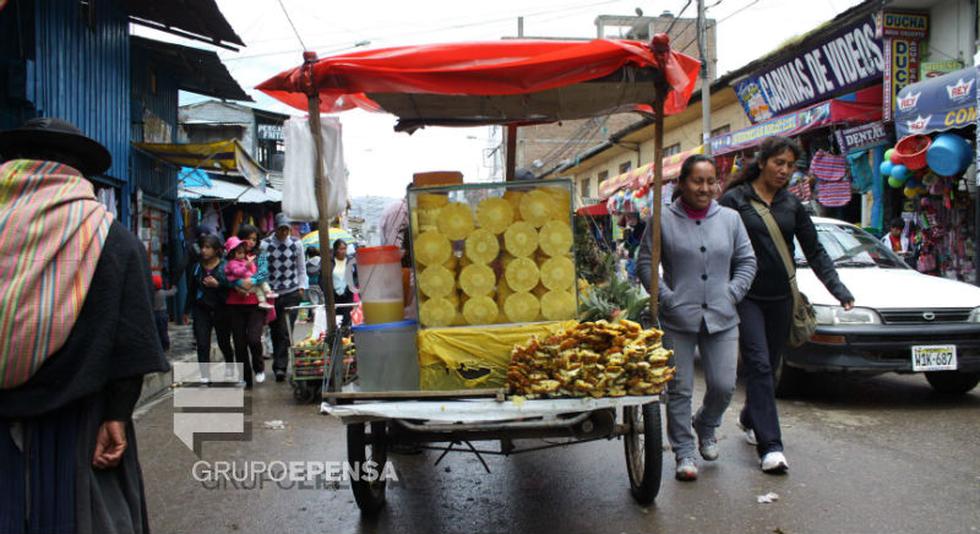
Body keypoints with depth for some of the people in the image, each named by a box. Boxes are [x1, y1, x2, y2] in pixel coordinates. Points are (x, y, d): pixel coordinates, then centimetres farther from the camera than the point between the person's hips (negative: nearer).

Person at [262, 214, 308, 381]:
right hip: (271, 293, 0)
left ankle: (280, 367, -6)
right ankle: (279, 366, 22)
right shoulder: (264, 244, 0)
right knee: (275, 332, 9)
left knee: (285, 332, -8)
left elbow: (302, 269, 12)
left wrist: (302, 287, 4)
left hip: (292, 293, 0)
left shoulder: (297, 244, 5)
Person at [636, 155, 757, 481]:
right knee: (680, 390, 2)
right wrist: (666, 297, -7)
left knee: (723, 386, 3)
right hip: (677, 321, -2)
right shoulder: (664, 221, 0)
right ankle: (684, 453, 15)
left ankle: (706, 426, 34)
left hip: (722, 320, 3)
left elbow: (747, 261, 14)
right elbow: (644, 263, 2)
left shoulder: (730, 219, 9)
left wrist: (732, 293, 1)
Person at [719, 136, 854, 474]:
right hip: (747, 297, -5)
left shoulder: (792, 205, 10)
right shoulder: (734, 200, -2)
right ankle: (770, 445, -12)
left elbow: (814, 251, 11)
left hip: (781, 297, 5)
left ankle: (749, 420, 34)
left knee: (770, 365, 12)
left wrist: (836, 286, -2)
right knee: (759, 366, -11)